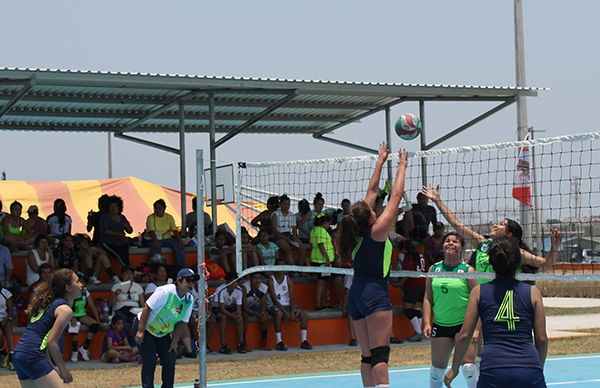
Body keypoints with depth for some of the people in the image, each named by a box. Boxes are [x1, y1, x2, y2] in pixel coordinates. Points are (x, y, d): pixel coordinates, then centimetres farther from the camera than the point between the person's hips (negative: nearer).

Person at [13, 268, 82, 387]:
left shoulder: (49, 304, 21)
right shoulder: (65, 310, -6)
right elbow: (51, 342, -12)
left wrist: (50, 366, 21)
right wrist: (63, 369, -4)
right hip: (32, 356, -9)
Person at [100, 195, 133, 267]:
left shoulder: (122, 217, 17)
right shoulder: (105, 217, 2)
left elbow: (130, 231, 17)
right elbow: (104, 231, -12)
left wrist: (127, 226, -9)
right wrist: (118, 234, -22)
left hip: (122, 242, 4)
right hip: (109, 243, -4)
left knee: (126, 256, -27)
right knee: (121, 255, -31)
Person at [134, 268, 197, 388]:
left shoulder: (189, 300, -6)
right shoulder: (165, 291, -26)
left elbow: (182, 322, 2)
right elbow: (147, 309, -23)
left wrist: (174, 342, 0)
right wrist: (140, 332, -24)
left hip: (163, 333, 6)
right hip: (144, 328, -6)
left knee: (170, 359, -2)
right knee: (150, 361, -12)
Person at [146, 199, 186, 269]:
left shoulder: (169, 217, 11)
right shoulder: (151, 218, 1)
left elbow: (175, 230, 4)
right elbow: (151, 231, -13)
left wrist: (180, 241, -14)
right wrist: (156, 241, -32)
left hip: (167, 238, 3)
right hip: (155, 239, -3)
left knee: (179, 246, -24)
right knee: (155, 249, -37)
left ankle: (182, 268, -21)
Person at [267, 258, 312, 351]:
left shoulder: (289, 280, 6)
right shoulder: (271, 280, -8)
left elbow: (292, 298, -1)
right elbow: (274, 299, -16)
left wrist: (292, 312, -18)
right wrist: (285, 312, -24)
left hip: (287, 304, 5)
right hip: (274, 305, -5)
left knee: (303, 313, -17)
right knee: (279, 313, -39)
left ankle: (304, 341, -16)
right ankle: (279, 342, -34)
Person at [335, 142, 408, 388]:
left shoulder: (355, 233, 6)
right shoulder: (377, 230, -11)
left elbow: (372, 191, 16)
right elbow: (396, 195, -4)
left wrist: (381, 161, 23)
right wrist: (402, 166, 7)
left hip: (355, 294, 7)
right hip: (375, 294, -7)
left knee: (368, 355, 6)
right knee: (380, 353, -16)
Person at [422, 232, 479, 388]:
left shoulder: (468, 270, -3)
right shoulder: (434, 269, 7)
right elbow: (428, 298, 9)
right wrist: (427, 323, -1)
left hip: (463, 323, -3)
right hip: (440, 324, 3)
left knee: (468, 364, -14)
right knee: (437, 366, 4)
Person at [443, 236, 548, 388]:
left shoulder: (478, 292, 8)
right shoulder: (533, 293, 8)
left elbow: (464, 336, 8)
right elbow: (542, 339, 7)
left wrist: (454, 368, 20)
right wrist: (539, 368, 23)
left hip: (492, 372, -1)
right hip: (529, 372, 1)